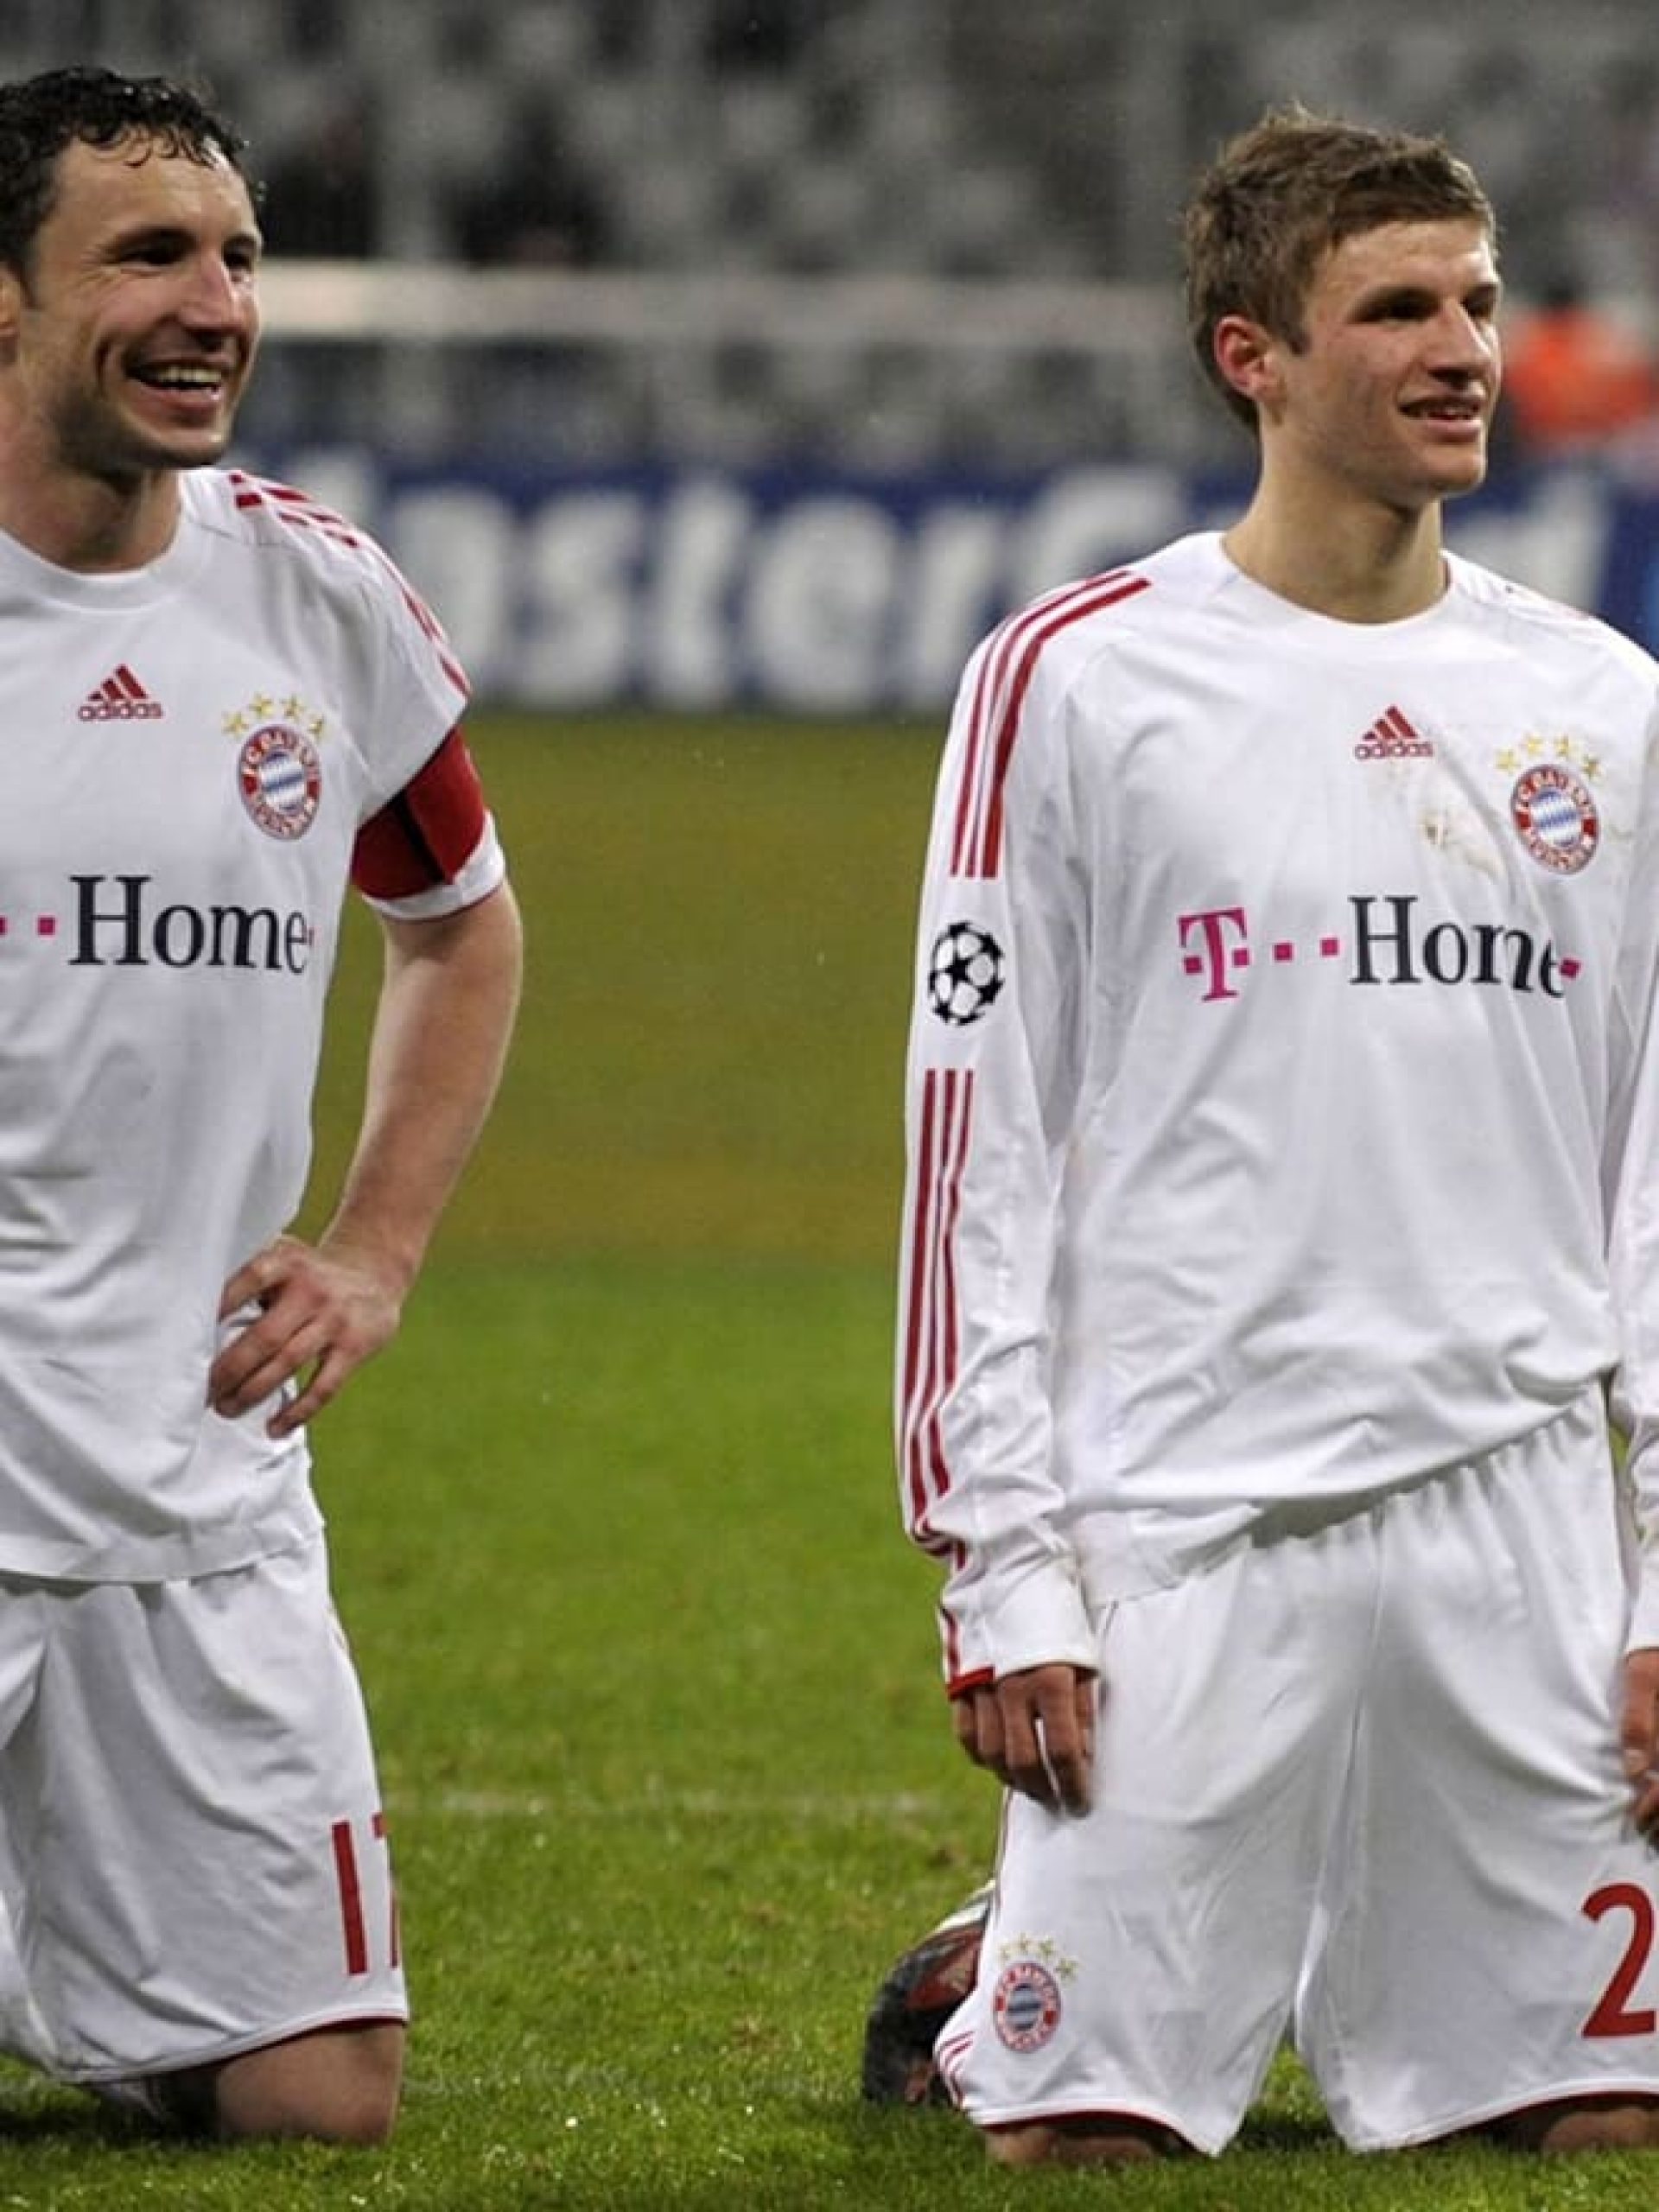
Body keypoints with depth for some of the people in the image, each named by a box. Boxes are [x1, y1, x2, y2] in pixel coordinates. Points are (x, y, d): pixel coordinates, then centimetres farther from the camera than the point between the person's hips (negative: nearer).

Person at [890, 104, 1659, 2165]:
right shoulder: (1074, 679, 0)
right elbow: (976, 1145, 0)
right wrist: (1001, 1567, -7)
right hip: (1182, 1517, -3)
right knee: (1085, 2126, -7)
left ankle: (1344, 1985, 31)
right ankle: (982, 1986, 27)